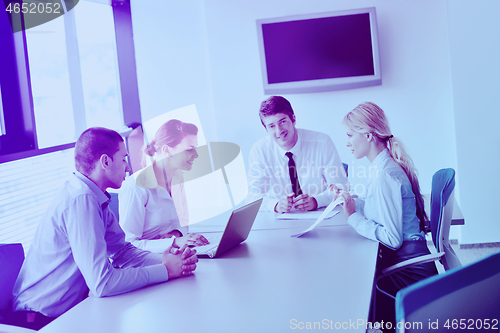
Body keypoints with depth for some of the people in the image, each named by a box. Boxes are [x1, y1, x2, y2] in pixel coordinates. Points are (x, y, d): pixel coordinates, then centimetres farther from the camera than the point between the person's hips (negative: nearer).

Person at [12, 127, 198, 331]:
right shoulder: (81, 200, -25)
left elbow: (121, 250, 7)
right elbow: (102, 282, -29)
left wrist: (165, 260, -10)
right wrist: (166, 270, -21)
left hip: (69, 310, 8)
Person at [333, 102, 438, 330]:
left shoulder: (385, 175, -22)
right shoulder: (380, 167, 8)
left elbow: (392, 239, -24)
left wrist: (353, 217, -17)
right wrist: (350, 201, 10)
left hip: (405, 270, -9)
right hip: (403, 261, 9)